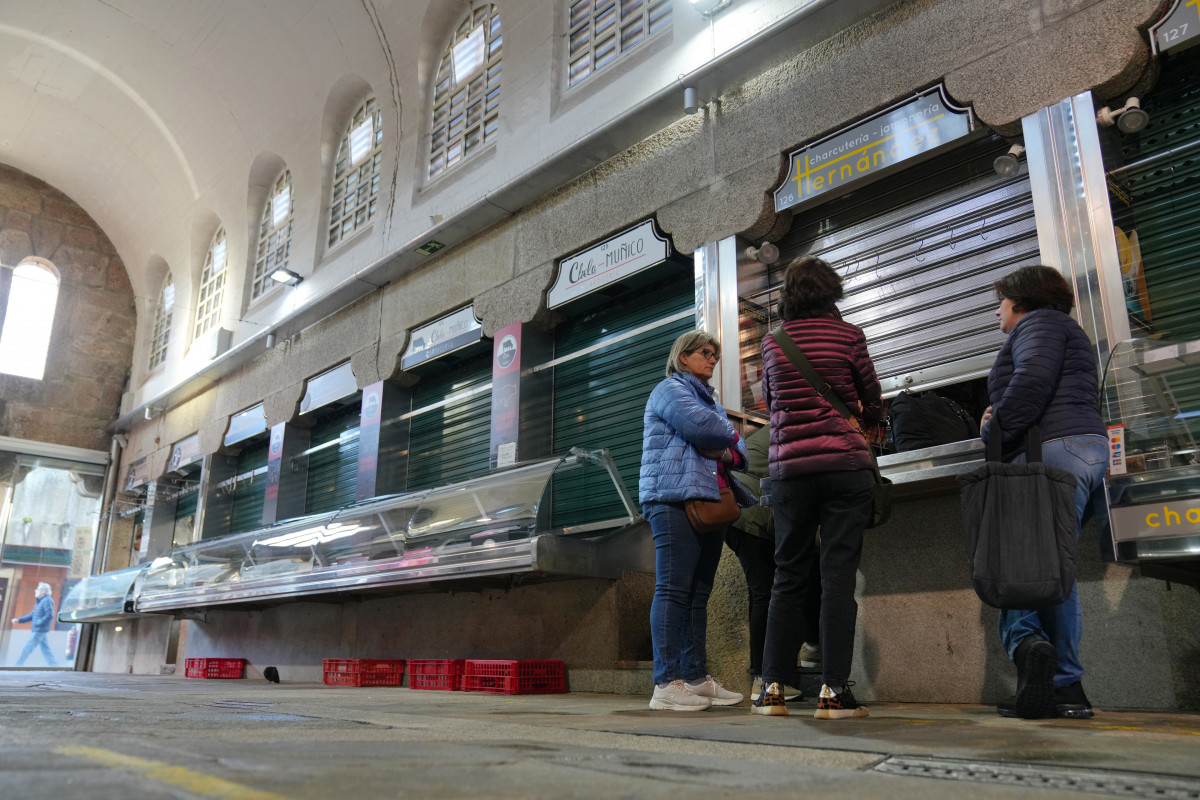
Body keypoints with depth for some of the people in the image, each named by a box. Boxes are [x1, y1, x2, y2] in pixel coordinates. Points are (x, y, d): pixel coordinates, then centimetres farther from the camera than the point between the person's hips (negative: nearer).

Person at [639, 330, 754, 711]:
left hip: (708, 501, 9)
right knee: (673, 588, -12)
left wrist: (727, 453, -3)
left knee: (698, 592, 6)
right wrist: (729, 436, 6)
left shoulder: (711, 401, 30)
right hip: (674, 498, -9)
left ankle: (696, 678, 9)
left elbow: (738, 448, 21)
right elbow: (701, 426, -16)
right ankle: (666, 683, -13)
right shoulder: (670, 389, 3)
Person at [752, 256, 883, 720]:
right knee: (839, 575, -1)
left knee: (789, 577, 8)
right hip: (845, 464, -2)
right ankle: (834, 690, -1)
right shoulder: (847, 335, 2)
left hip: (789, 468, 3)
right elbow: (873, 404, 11)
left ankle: (772, 686, 7)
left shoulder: (771, 342, 9)